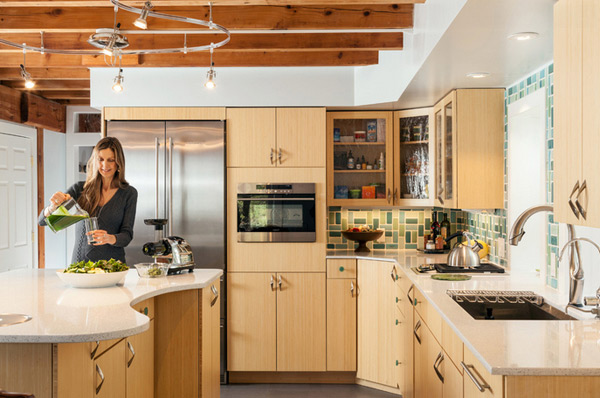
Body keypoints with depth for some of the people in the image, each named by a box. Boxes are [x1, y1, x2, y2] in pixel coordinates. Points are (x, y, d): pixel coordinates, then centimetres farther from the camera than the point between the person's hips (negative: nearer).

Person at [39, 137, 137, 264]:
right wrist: (53, 206, -18)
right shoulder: (80, 189, 6)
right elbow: (43, 221, 3)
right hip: (80, 262, 1)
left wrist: (110, 238, -20)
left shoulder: (129, 193, 4)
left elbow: (127, 235, 1)